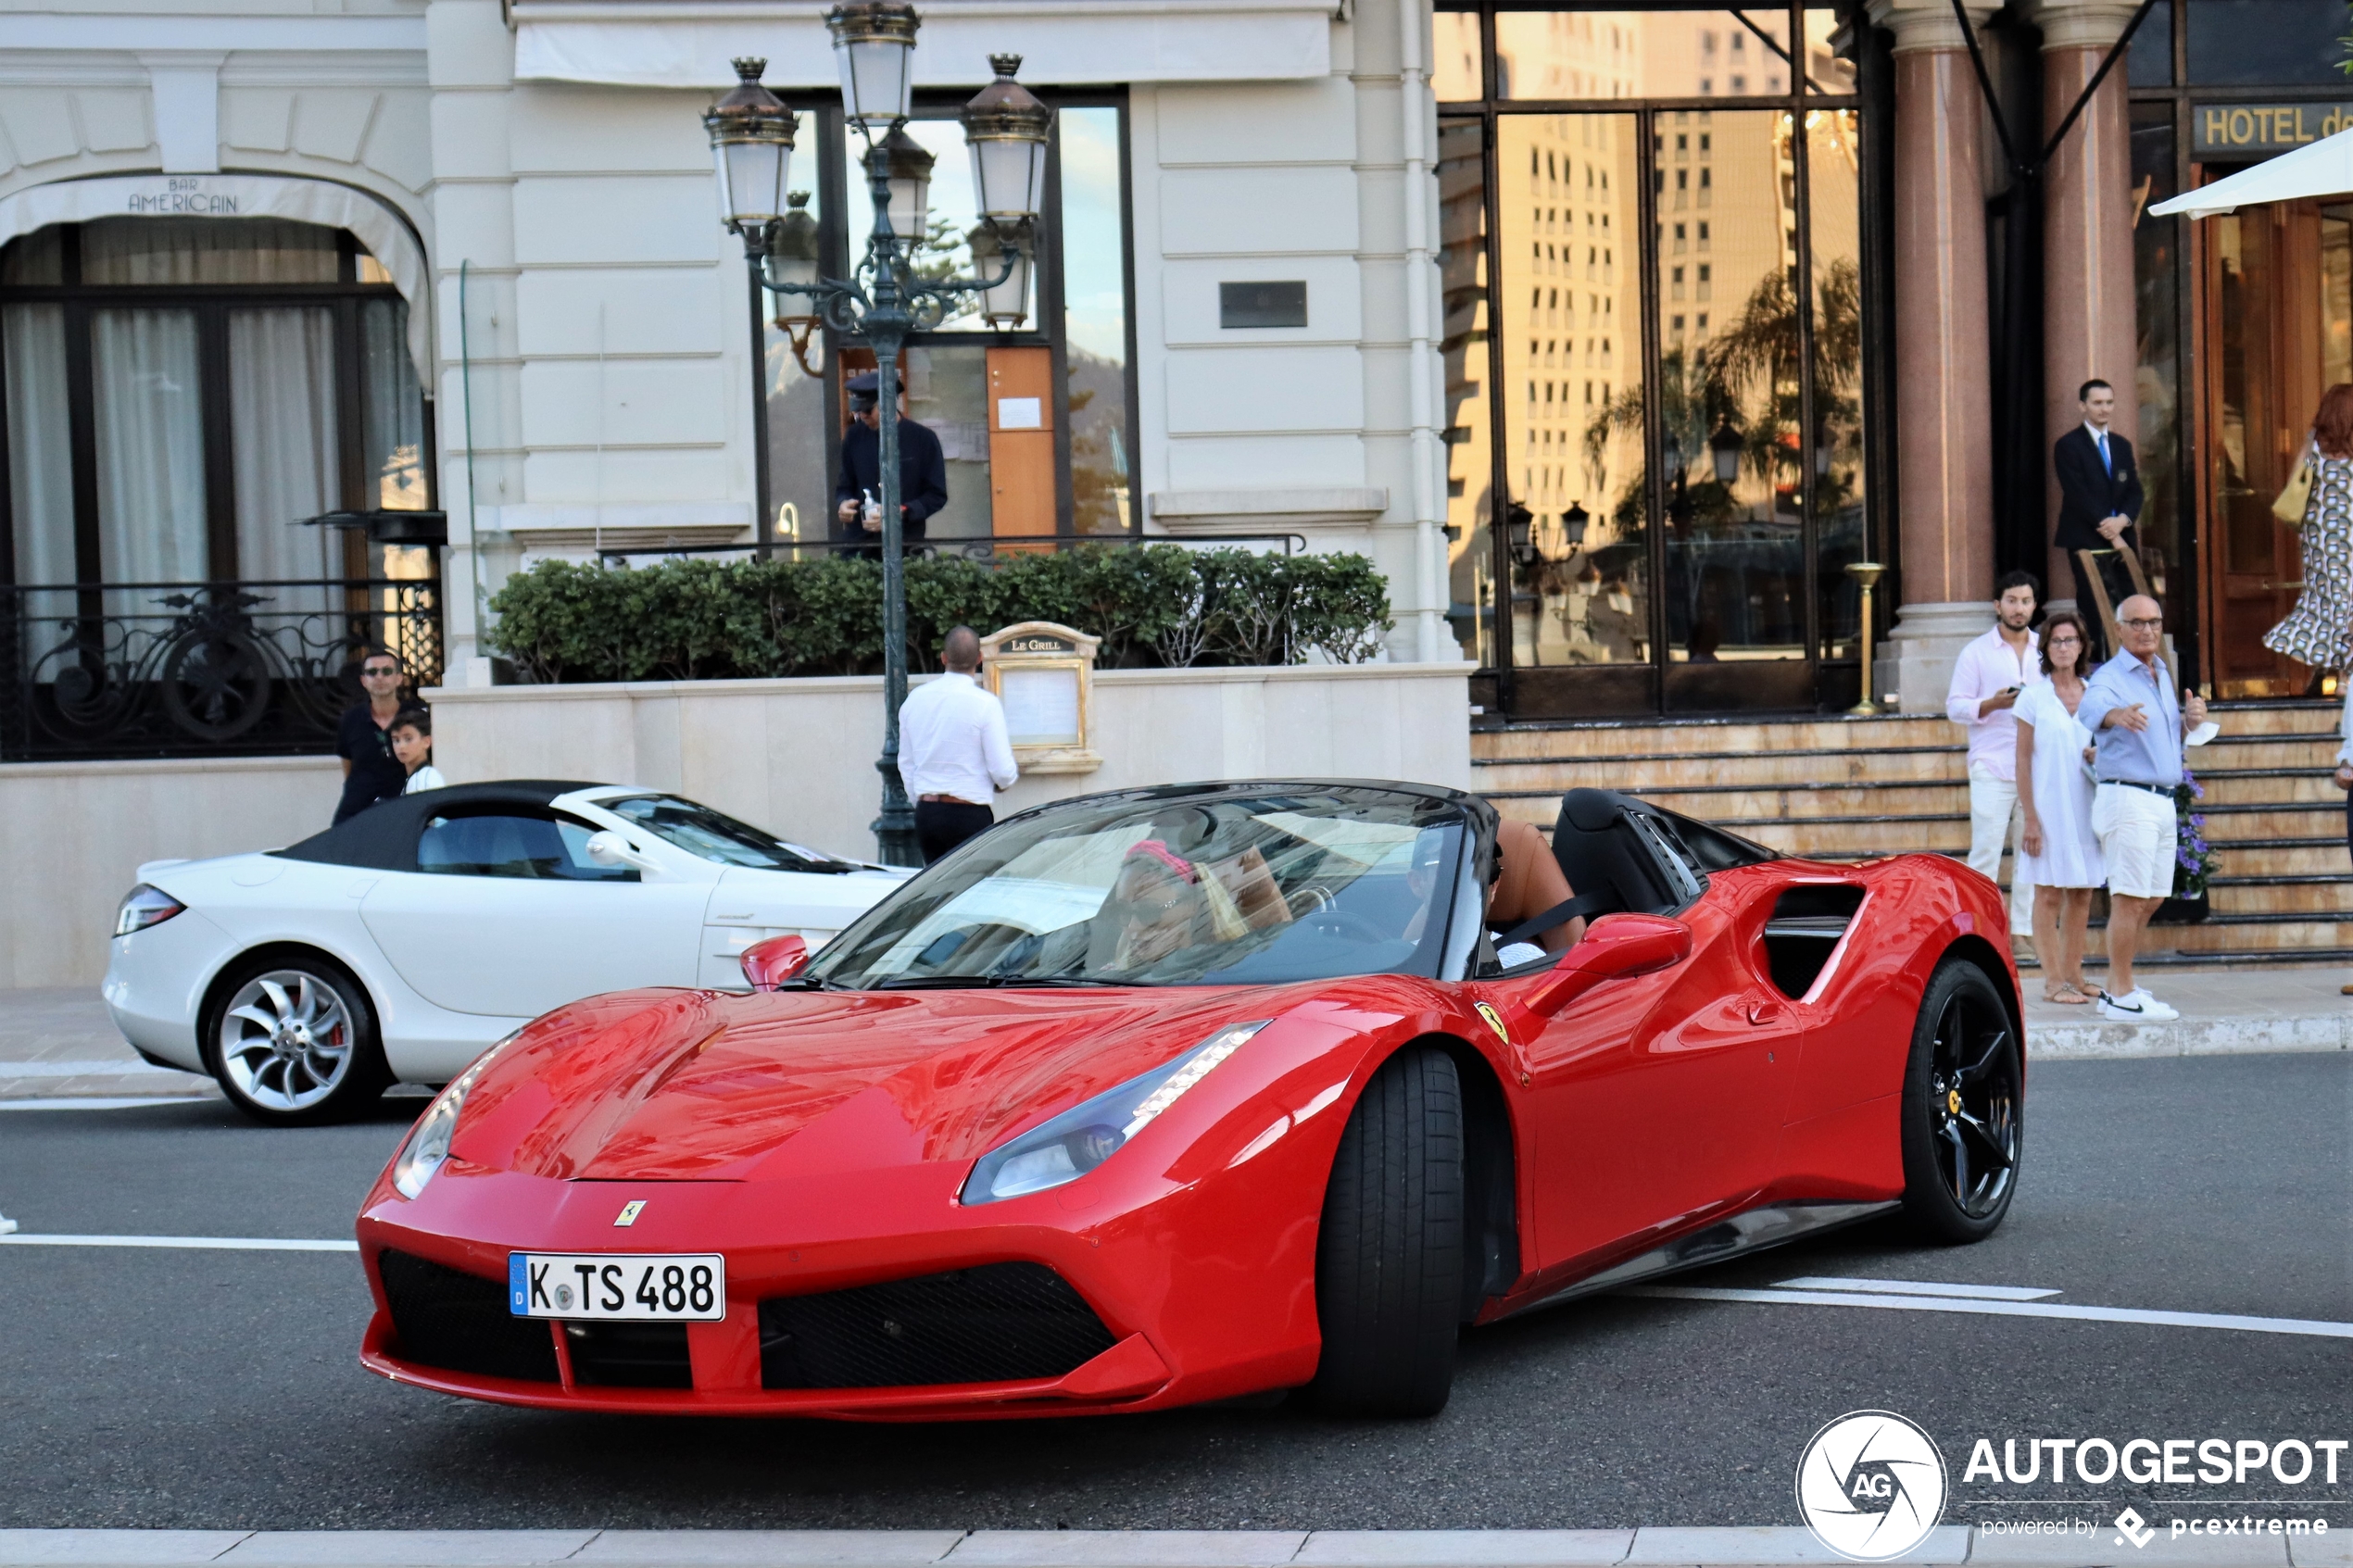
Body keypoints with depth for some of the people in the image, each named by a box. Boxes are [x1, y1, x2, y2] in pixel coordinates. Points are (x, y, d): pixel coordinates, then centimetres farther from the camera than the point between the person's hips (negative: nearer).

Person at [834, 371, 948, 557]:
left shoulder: (922, 438, -2)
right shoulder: (854, 437, 7)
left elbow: (937, 495, 1)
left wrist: (901, 513, -15)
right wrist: (842, 504, -6)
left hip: (907, 547, -2)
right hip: (860, 546, 2)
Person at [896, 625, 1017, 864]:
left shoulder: (914, 699, 5)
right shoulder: (985, 703, -11)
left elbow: (906, 763, 14)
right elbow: (1002, 772, -11)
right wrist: (1009, 777, 12)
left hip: (925, 812, 5)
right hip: (969, 815, -5)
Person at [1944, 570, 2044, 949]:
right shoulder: (1976, 653, 4)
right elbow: (1955, 707, 1)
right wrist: (1992, 704, -16)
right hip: (1992, 768, -3)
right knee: (1985, 852, -7)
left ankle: (2023, 929, 8)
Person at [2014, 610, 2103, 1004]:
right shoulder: (2033, 697, -2)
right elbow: (2023, 761, -4)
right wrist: (2030, 819, -10)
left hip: (2085, 805, 4)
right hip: (2049, 805, -4)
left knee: (2082, 895, 6)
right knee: (2049, 895, -4)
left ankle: (2073, 975, 14)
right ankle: (2053, 981, -1)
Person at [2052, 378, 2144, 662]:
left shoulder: (2122, 445, 18)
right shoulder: (2068, 446, -2)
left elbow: (2134, 491, 13)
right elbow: (2079, 496, -9)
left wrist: (2123, 520, -8)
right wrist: (2110, 534, -12)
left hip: (2122, 539, 5)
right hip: (2086, 540, -5)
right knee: (2093, 608, -10)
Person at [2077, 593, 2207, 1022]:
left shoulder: (2163, 674, 16)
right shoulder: (2110, 676, -11)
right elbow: (2091, 707, -33)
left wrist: (2192, 716, 4)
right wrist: (2117, 714, -56)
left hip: (2163, 802, 9)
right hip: (2127, 798, -9)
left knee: (2149, 901, 12)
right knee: (2130, 899, -10)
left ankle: (2117, 987, 21)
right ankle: (2122, 998, -6)